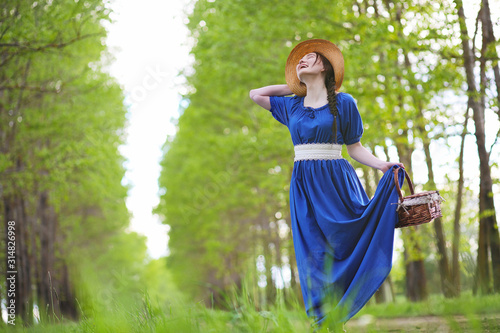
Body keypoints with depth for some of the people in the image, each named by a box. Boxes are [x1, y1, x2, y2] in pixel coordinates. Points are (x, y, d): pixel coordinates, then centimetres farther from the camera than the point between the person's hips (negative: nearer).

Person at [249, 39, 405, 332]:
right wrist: (296, 86, 20)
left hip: (335, 183, -3)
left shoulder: (343, 102, 3)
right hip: (303, 186, 3)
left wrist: (383, 165, -11)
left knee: (341, 249, -7)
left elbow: (355, 146, 4)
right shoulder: (292, 105, 14)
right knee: (313, 255, -1)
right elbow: (255, 94, 25)